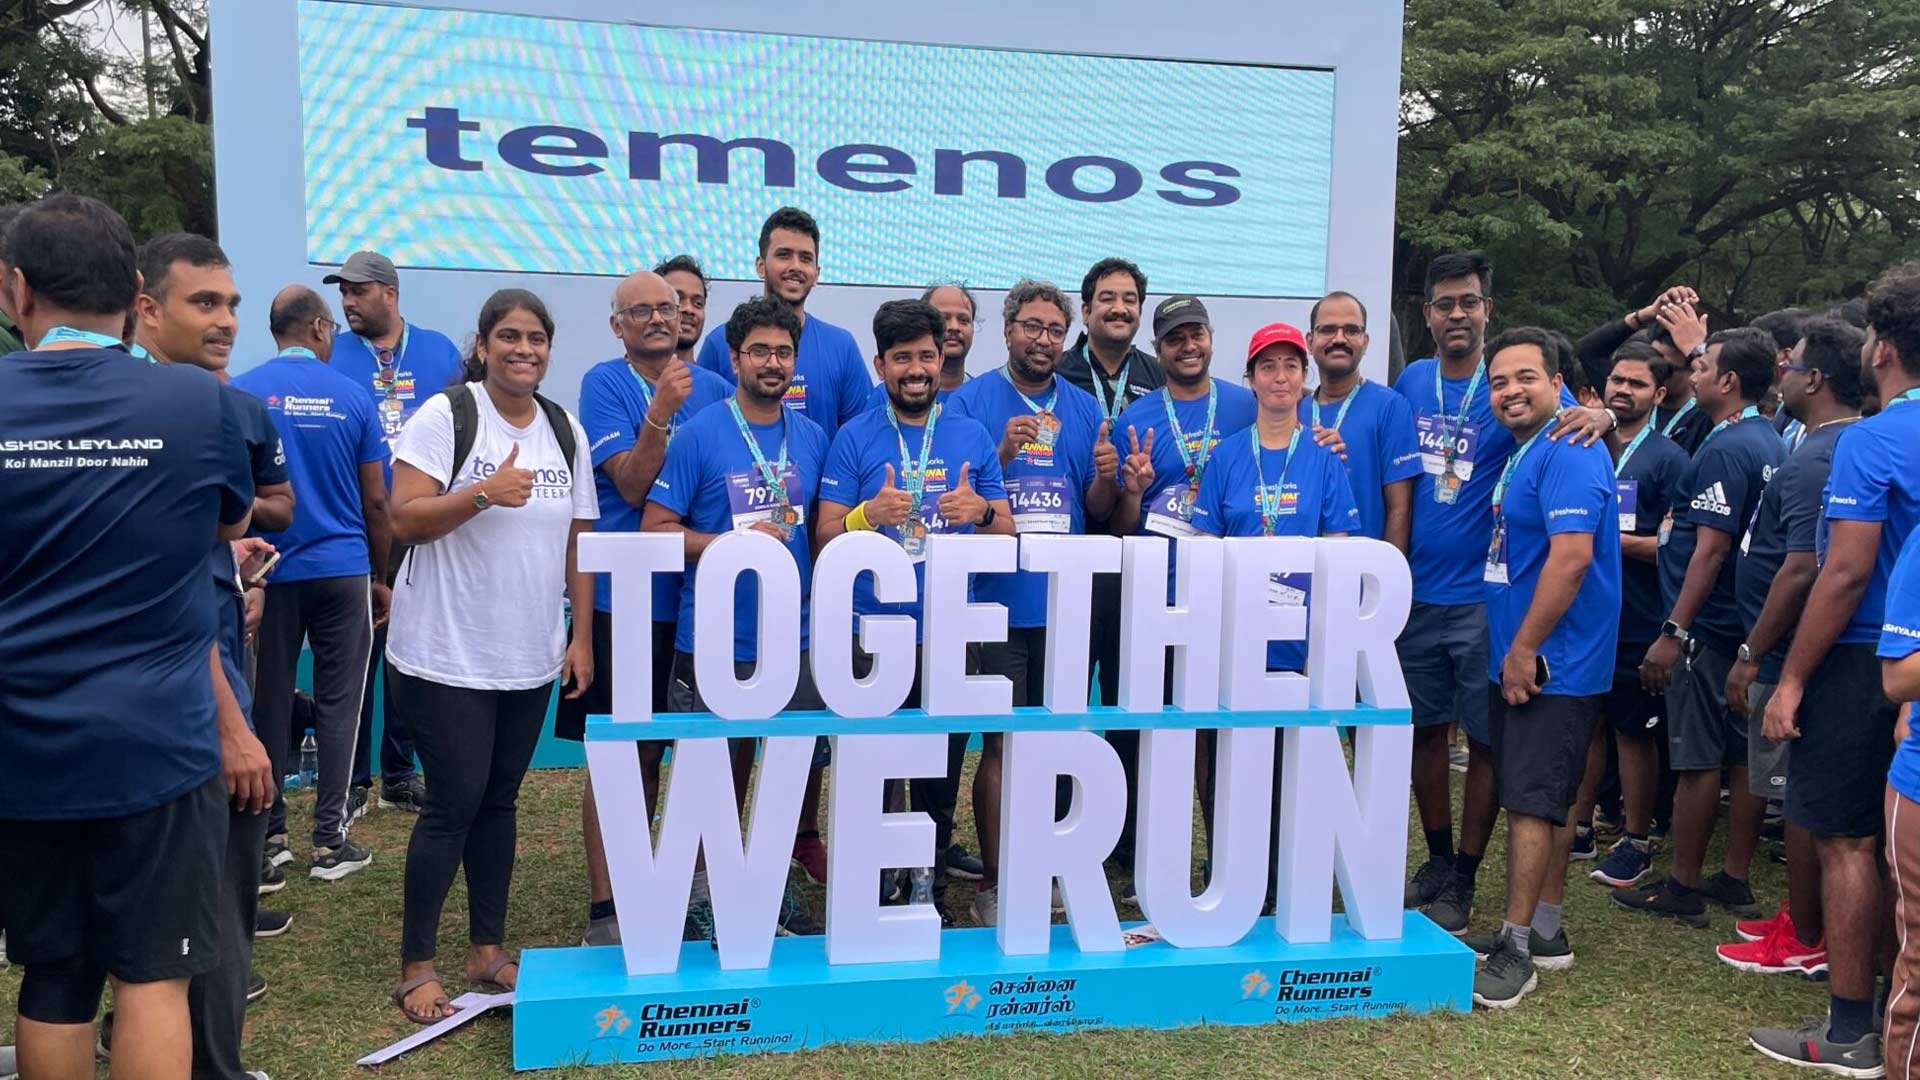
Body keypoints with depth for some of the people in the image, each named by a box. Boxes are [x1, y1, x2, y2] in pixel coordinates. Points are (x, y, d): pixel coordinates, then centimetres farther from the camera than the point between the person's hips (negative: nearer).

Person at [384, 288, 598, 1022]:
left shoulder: (566, 430, 8)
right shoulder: (445, 415, -8)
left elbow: (578, 542, 11)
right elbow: (405, 521, -13)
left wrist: (582, 637, 7)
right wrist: (483, 493, -27)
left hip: (530, 657, 5)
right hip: (445, 655, -5)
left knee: (498, 801, 13)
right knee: (454, 804, -2)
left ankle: (488, 949, 25)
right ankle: (416, 967, 13)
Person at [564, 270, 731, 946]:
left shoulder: (713, 389, 8)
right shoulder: (604, 384, -3)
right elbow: (631, 484, -12)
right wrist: (661, 411, -23)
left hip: (692, 593, 4)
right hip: (622, 594, -4)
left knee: (653, 751, 14)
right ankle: (603, 907, 10)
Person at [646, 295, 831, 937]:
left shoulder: (813, 438, 9)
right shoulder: (699, 435, -5)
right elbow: (655, 528, -7)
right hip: (716, 642, -4)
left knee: (803, 762, 11)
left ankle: (779, 883, 30)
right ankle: (701, 895, 22)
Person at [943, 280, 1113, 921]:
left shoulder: (1084, 409, 11)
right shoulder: (970, 402, 1)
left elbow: (1098, 509, 11)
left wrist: (1104, 475, -11)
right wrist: (1002, 454, -18)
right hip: (997, 599, -3)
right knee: (1002, 741, -1)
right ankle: (994, 882, 9)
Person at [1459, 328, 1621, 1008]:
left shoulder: (1568, 452, -16)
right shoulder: (1524, 453, 15)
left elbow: (1572, 555, -25)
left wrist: (1524, 649, -21)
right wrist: (1515, 651, 18)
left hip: (1552, 665, -10)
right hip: (1521, 661, 10)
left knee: (1532, 802, -6)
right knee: (1550, 802, 15)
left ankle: (1517, 949, 0)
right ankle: (1546, 933, 25)